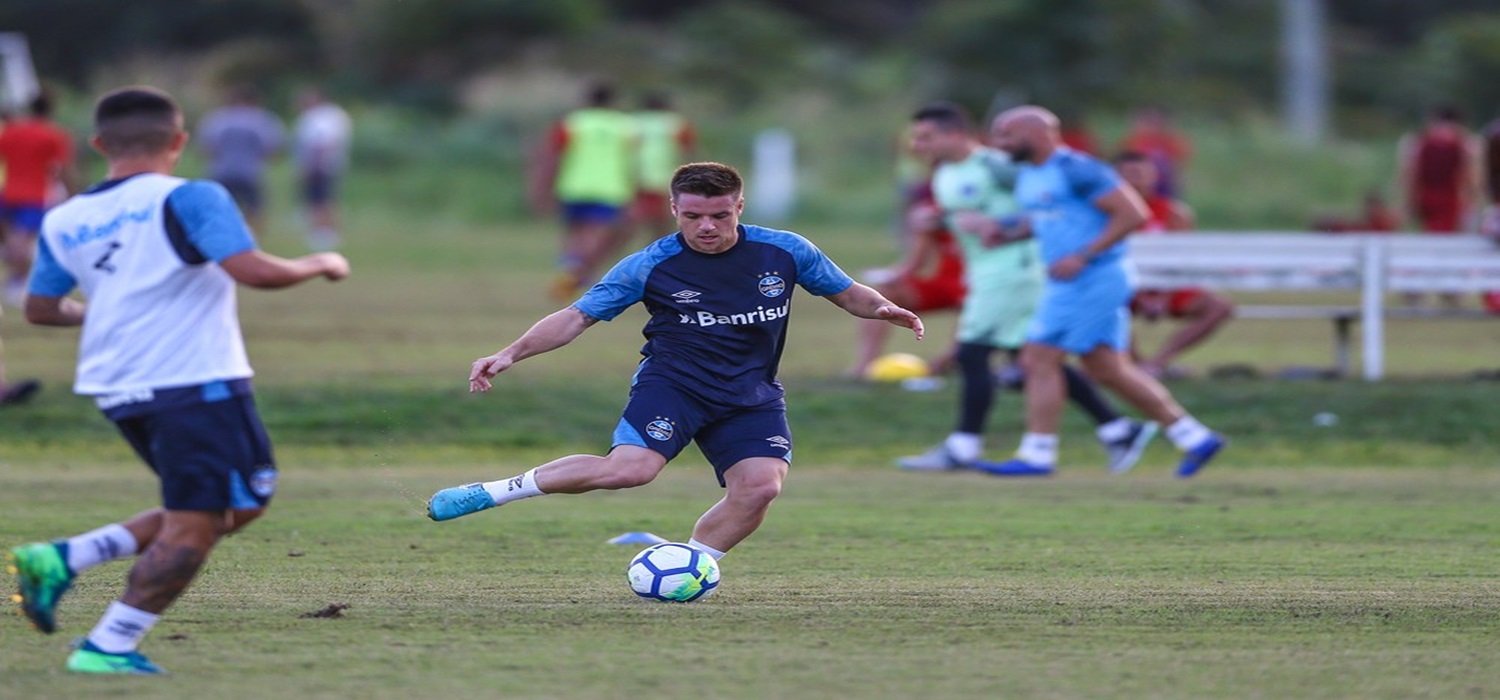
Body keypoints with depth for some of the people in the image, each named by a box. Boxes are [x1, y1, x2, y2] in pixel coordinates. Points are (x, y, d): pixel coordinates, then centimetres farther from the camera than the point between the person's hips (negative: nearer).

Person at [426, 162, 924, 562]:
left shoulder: (785, 252, -4)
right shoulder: (651, 266, -8)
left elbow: (847, 293, 9)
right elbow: (578, 317, -4)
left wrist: (883, 309, -13)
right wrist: (511, 354, -16)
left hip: (751, 396, 3)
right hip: (672, 382, -3)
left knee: (759, 487, -22)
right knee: (631, 468, -26)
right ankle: (487, 493, -15)